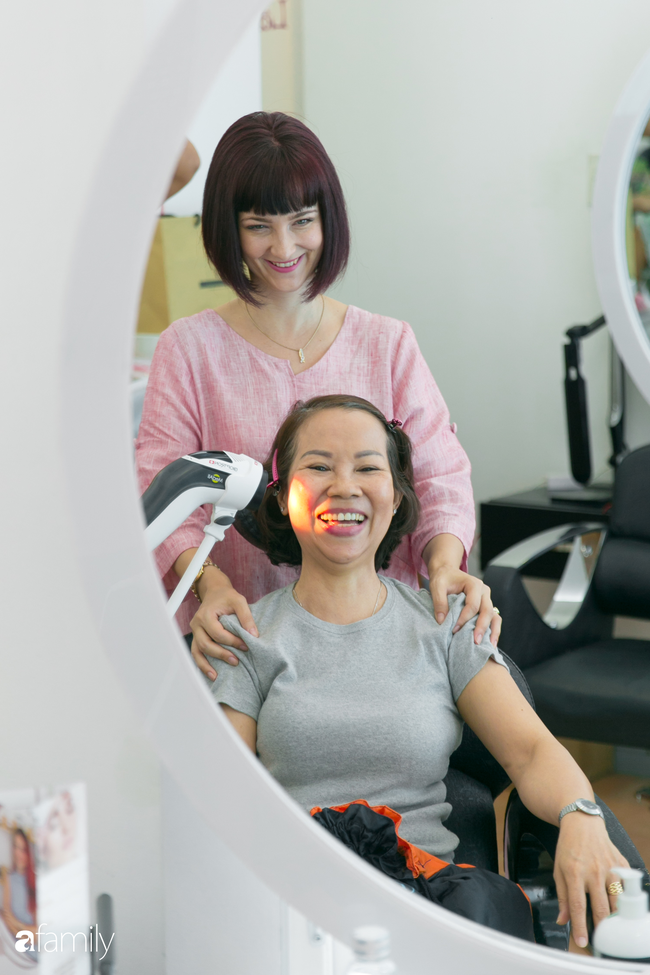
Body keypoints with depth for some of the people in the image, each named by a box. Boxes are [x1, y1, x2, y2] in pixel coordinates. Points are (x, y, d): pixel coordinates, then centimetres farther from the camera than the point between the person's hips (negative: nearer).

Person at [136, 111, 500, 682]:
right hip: (241, 634, -2)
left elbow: (438, 475, 6)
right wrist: (209, 584, -23)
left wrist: (445, 560, -17)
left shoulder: (389, 345, 11)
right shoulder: (189, 350, 5)